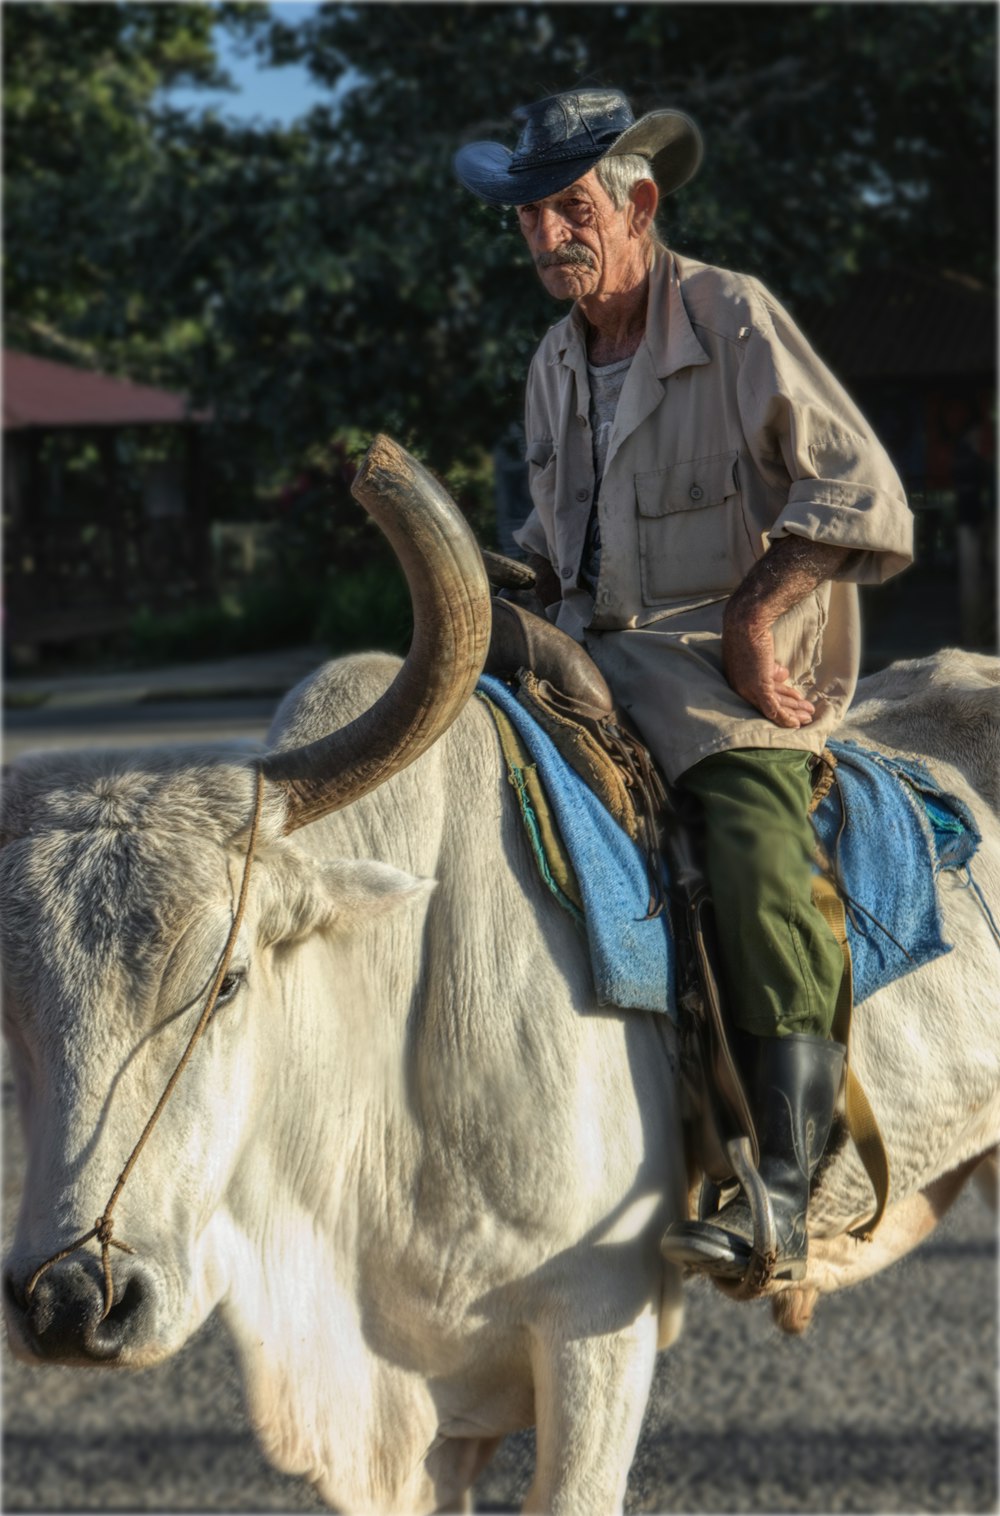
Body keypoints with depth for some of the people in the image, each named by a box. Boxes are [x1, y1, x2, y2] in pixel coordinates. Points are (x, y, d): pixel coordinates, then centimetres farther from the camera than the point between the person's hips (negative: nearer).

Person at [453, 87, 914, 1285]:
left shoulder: (734, 319, -8)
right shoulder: (555, 362, 14)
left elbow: (859, 492, -12)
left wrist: (754, 622, -17)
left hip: (733, 657, -8)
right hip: (593, 652, 8)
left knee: (757, 846, -31)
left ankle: (782, 1196, -35)